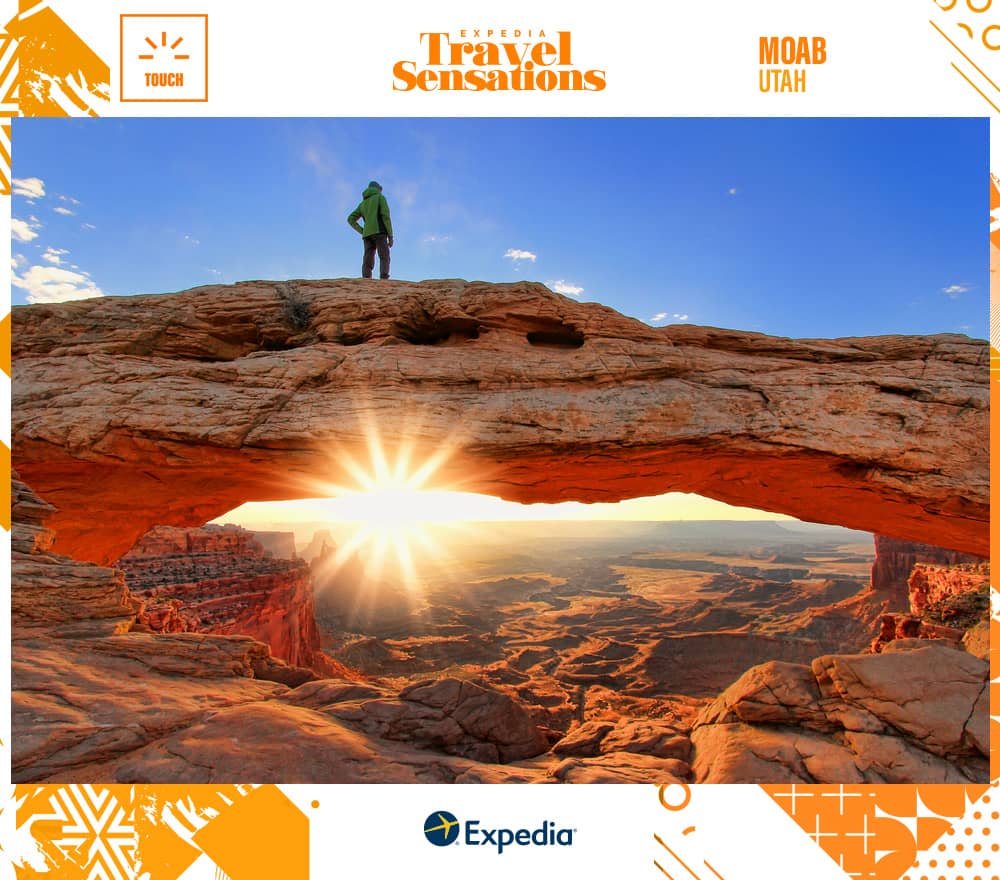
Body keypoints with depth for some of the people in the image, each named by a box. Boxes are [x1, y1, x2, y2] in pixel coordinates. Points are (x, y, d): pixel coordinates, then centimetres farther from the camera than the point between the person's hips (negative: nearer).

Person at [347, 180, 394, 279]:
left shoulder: (363, 203, 28)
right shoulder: (381, 197, 11)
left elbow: (350, 219, 19)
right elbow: (386, 216, -4)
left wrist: (363, 232, 13)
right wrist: (390, 236, -5)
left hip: (367, 234, 5)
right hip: (379, 232, -5)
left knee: (368, 263, -4)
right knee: (384, 259, -11)